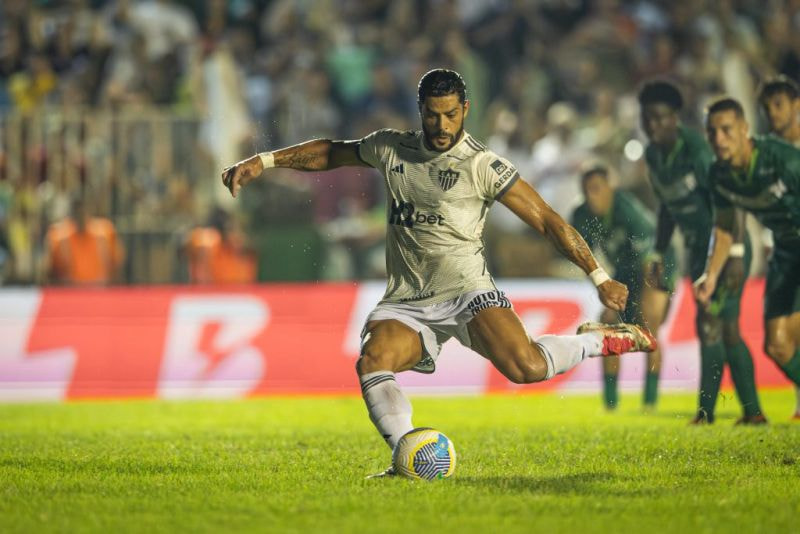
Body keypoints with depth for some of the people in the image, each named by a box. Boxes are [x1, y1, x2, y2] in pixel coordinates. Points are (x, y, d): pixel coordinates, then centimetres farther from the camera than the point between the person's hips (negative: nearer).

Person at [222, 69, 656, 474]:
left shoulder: (483, 166, -4)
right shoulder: (391, 149, 9)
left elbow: (547, 220, -2)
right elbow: (331, 153, 25)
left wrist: (599, 278, -4)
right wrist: (262, 161, 17)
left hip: (467, 292, -4)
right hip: (406, 303, 4)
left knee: (526, 367, -27)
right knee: (372, 361, -28)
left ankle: (598, 340, 1)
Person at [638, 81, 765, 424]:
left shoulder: (696, 150, -21)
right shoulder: (653, 155, 5)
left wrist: (736, 253, -28)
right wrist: (658, 254, 16)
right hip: (698, 248, 8)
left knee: (710, 323, -14)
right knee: (727, 331, 8)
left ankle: (706, 410, -11)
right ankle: (753, 411, 13)